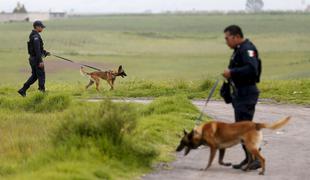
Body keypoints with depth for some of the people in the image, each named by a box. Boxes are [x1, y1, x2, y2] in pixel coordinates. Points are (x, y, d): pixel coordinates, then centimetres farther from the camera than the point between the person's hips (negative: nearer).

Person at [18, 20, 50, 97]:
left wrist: (45, 52, 17)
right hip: (36, 59, -10)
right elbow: (37, 50, -24)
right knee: (41, 76, -1)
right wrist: (40, 61, -25)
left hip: (32, 58, 10)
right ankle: (42, 91, 4)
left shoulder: (33, 35, 14)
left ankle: (23, 90, 11)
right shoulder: (36, 36, -19)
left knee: (34, 76, 14)